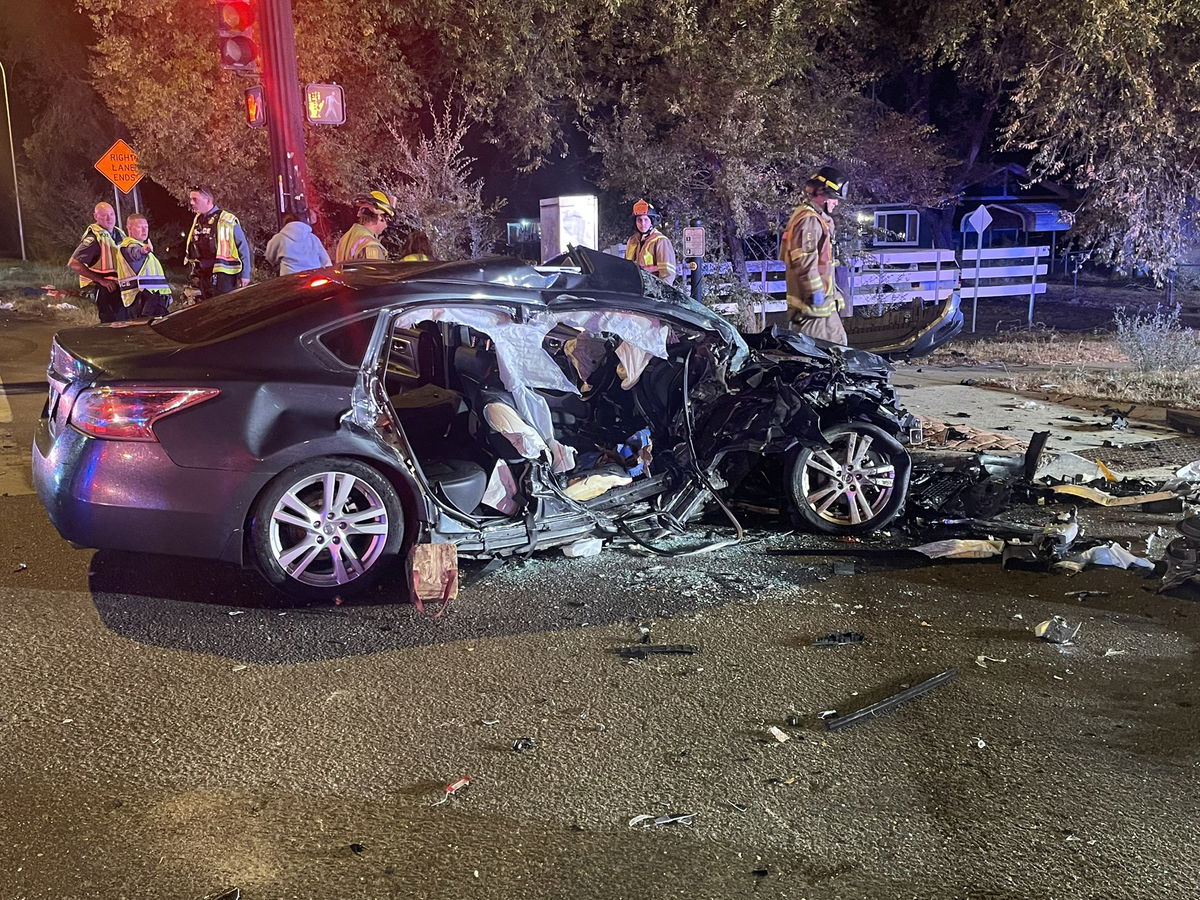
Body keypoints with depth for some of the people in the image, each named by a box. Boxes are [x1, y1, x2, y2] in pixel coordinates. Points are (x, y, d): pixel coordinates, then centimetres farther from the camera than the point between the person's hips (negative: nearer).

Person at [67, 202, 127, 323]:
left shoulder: (119, 233, 12)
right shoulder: (94, 238, -13)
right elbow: (73, 264, -19)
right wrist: (101, 280, -19)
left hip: (122, 286, 8)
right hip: (106, 289, -8)